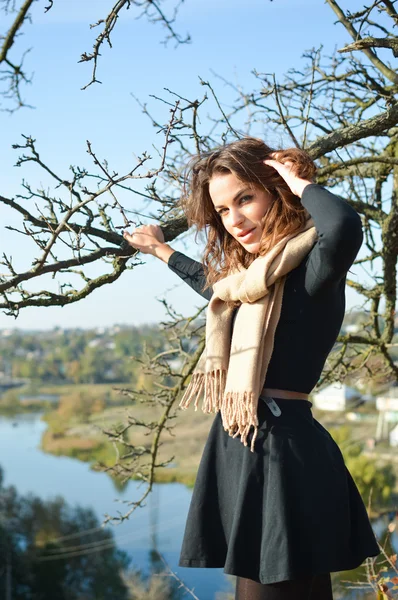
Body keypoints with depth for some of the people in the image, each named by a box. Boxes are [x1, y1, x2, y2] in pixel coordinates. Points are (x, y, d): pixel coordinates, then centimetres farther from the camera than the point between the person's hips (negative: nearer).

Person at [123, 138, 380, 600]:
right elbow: (216, 286, 39)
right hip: (244, 446, 9)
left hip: (280, 448, -9)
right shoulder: (254, 276, 14)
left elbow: (345, 227, -39)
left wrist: (299, 182, -19)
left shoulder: (309, 269, -14)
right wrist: (160, 250, 51)